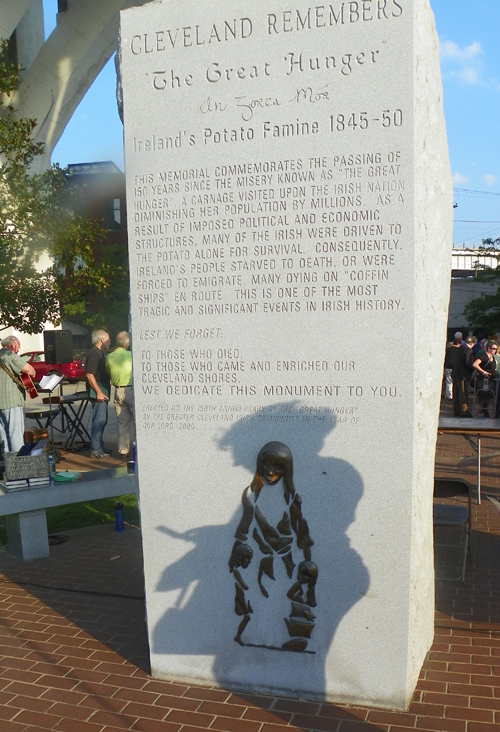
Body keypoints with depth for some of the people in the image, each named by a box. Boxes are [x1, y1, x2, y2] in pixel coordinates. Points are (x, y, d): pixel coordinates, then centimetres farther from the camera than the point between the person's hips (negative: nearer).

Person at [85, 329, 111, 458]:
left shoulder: (100, 354, 19)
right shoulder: (94, 354, -14)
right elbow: (89, 374, -21)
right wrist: (98, 392, -23)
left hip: (102, 392, 11)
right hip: (98, 392, -11)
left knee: (102, 420, 15)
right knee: (99, 420, -10)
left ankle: (99, 446, 24)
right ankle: (96, 450, -7)